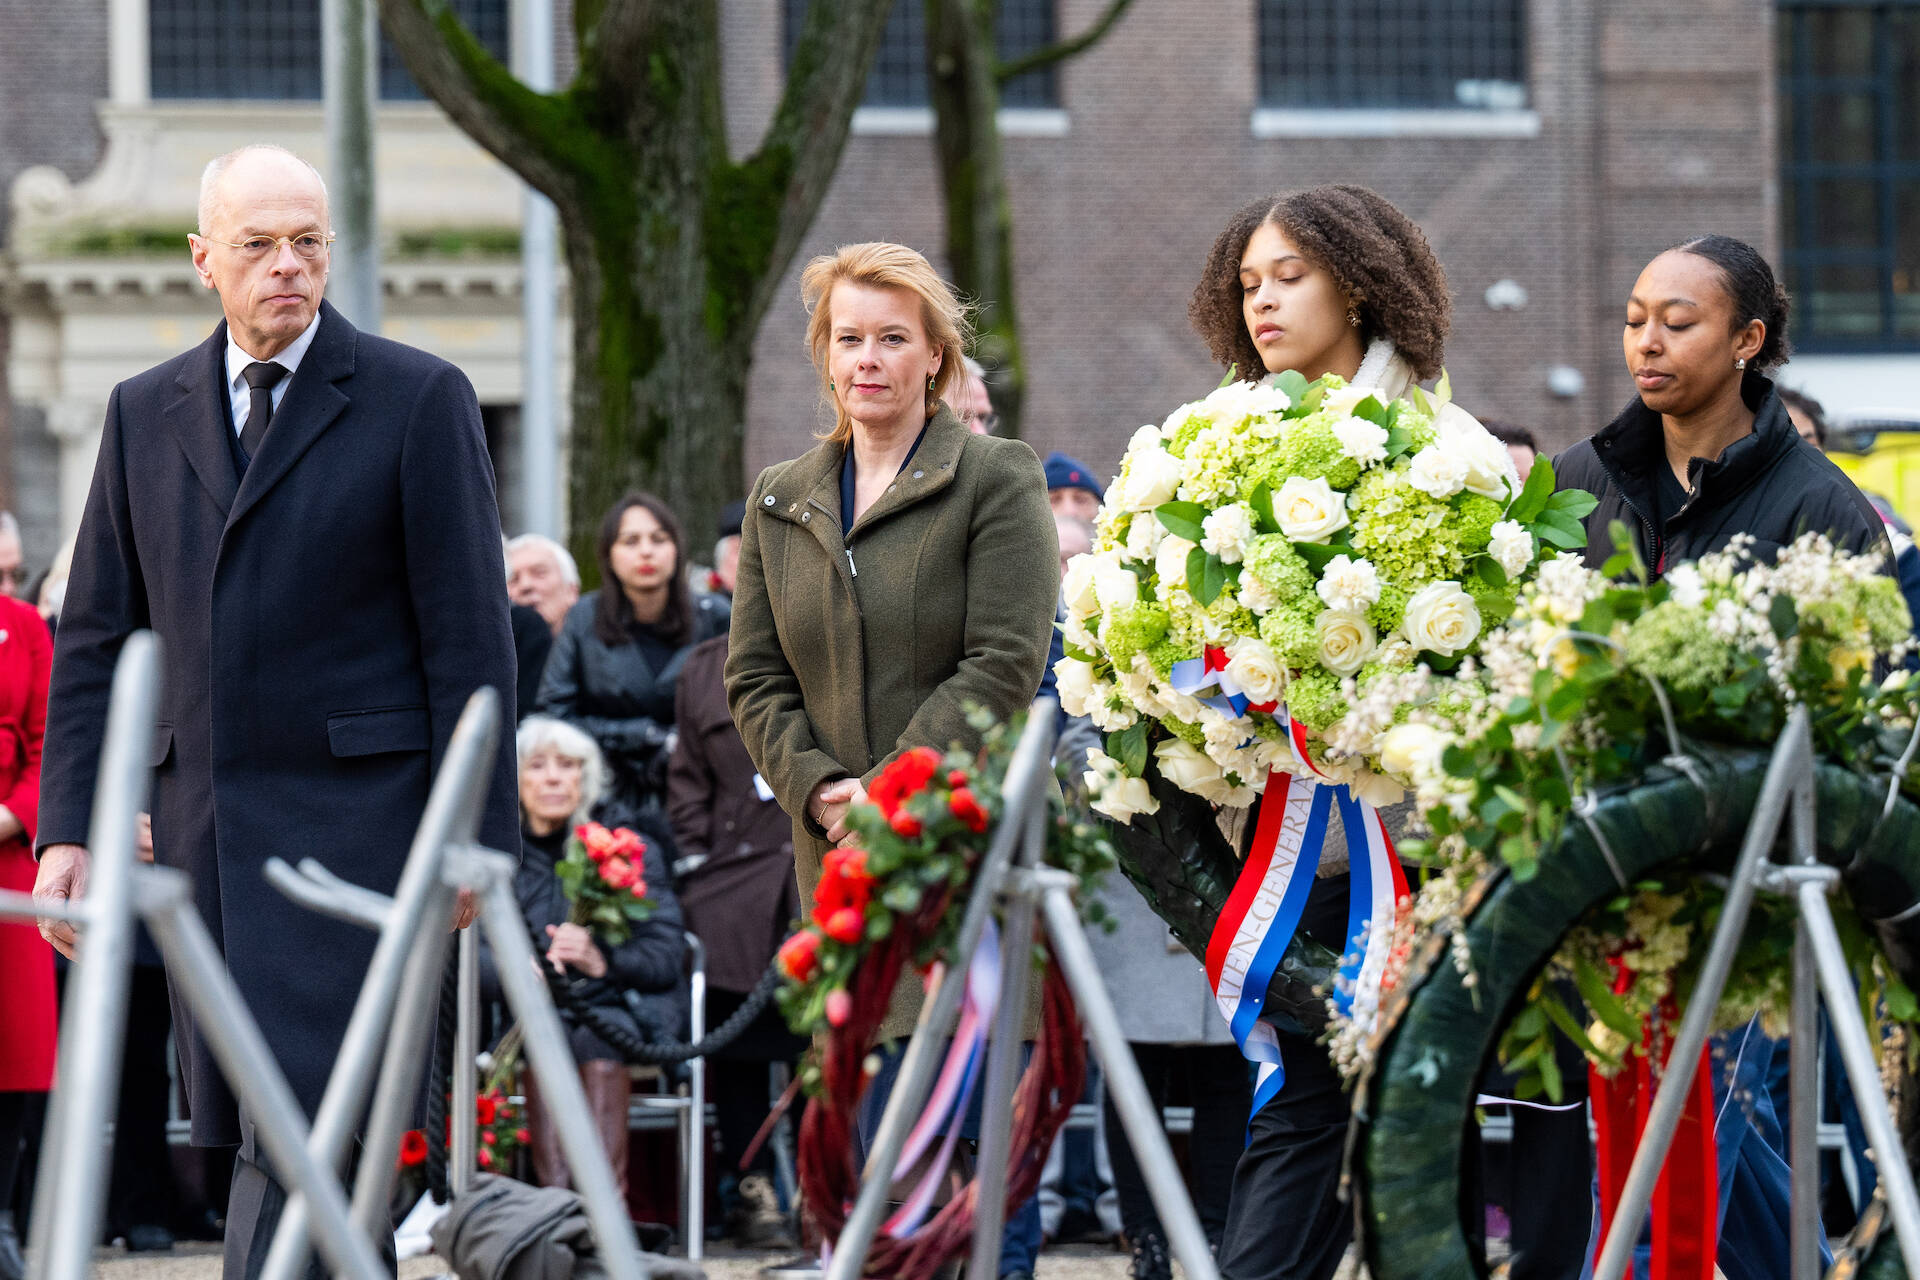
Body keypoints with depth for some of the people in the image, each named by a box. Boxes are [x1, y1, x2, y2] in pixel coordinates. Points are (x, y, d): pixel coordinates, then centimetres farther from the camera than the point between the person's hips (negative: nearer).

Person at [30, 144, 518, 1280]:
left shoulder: (419, 399, -1)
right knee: (247, 1128, 7)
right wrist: (68, 827, 4)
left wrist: (473, 836, -7)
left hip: (350, 816, -5)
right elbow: (97, 637, 13)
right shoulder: (145, 413, 13)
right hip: (201, 823, 5)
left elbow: (470, 636, -3)